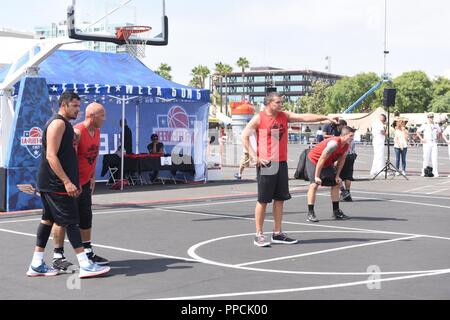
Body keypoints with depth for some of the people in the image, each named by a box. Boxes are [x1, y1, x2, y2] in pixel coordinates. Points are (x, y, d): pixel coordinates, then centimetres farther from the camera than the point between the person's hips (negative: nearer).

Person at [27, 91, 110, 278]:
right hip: (56, 184, -10)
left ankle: (36, 265, 15)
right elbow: (51, 155, -22)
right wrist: (67, 182, -25)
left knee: (48, 219, 11)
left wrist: (75, 182, 22)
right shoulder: (58, 123, -13)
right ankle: (85, 265, -8)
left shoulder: (65, 124, 18)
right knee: (71, 221, -9)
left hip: (51, 185, 10)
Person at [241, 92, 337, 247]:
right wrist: (254, 157, -12)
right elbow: (244, 136, -6)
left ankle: (277, 233, 18)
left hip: (281, 163, 6)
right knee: (263, 200, -3)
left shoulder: (284, 116, 9)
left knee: (280, 198, 9)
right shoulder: (259, 118, -5)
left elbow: (304, 117, 2)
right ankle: (259, 235, 5)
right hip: (266, 164, -6)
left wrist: (325, 117, -8)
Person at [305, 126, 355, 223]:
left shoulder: (346, 145, -8)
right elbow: (321, 159, -32)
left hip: (327, 163, 9)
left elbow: (341, 160, 5)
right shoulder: (334, 143, -35)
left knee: (336, 184, 9)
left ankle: (336, 212, 18)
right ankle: (310, 214, -21)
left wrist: (337, 176, 2)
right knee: (314, 185, -21)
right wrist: (317, 177, -29)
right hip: (313, 161, -9)